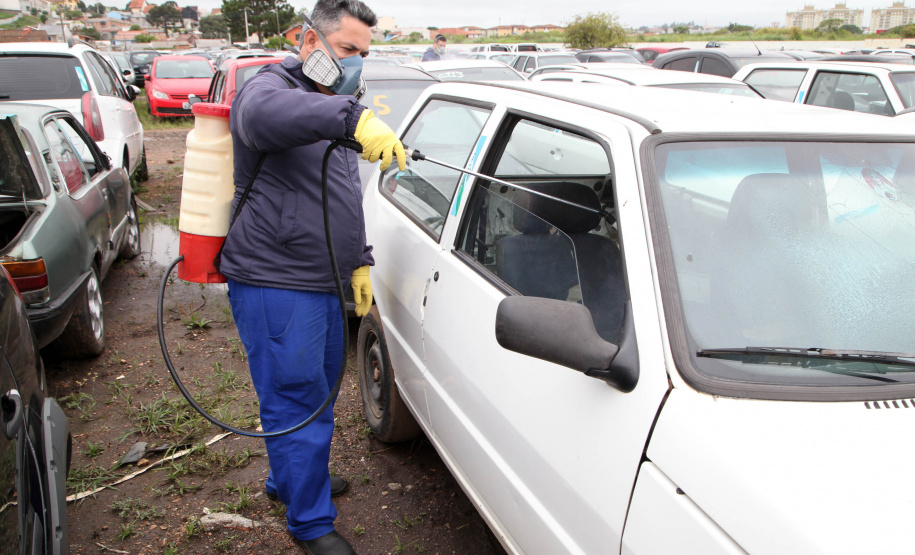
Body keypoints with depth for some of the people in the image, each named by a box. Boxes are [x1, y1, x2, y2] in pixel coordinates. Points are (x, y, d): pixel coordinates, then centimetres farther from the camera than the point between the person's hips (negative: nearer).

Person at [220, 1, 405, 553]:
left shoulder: (332, 112, 18)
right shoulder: (274, 86, -11)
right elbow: (261, 115, -40)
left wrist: (359, 261, 21)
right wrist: (353, 116, -52)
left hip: (322, 283, 10)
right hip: (274, 284, -10)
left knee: (319, 391, 22)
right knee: (299, 403, -2)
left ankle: (291, 479, 44)